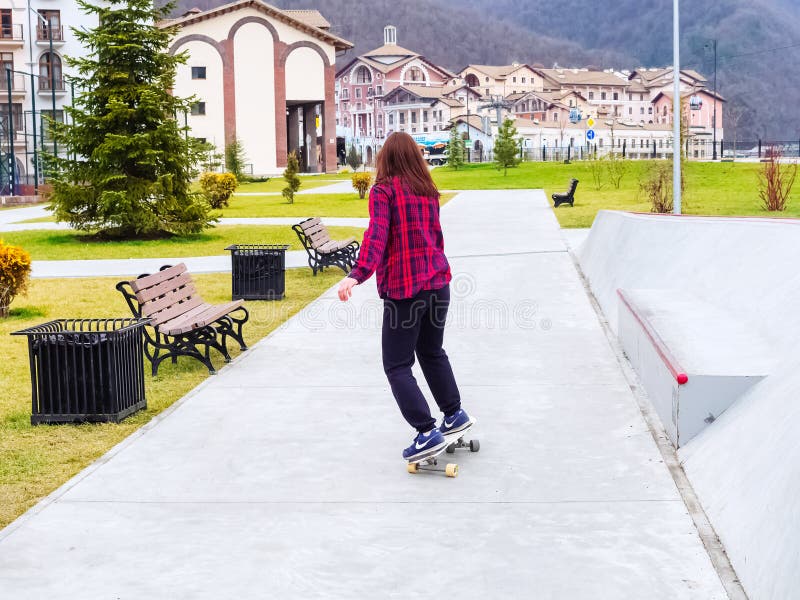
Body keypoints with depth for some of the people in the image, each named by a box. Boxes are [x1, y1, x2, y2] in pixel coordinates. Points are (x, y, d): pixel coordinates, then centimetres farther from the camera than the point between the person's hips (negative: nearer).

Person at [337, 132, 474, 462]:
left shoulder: (383, 190, -9)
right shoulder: (428, 191, 10)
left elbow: (376, 236, -23)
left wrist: (357, 274, -33)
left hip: (403, 289, -7)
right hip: (438, 282, 7)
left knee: (397, 366, 1)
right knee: (432, 352, 25)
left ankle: (427, 432, -6)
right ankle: (455, 415, 33)